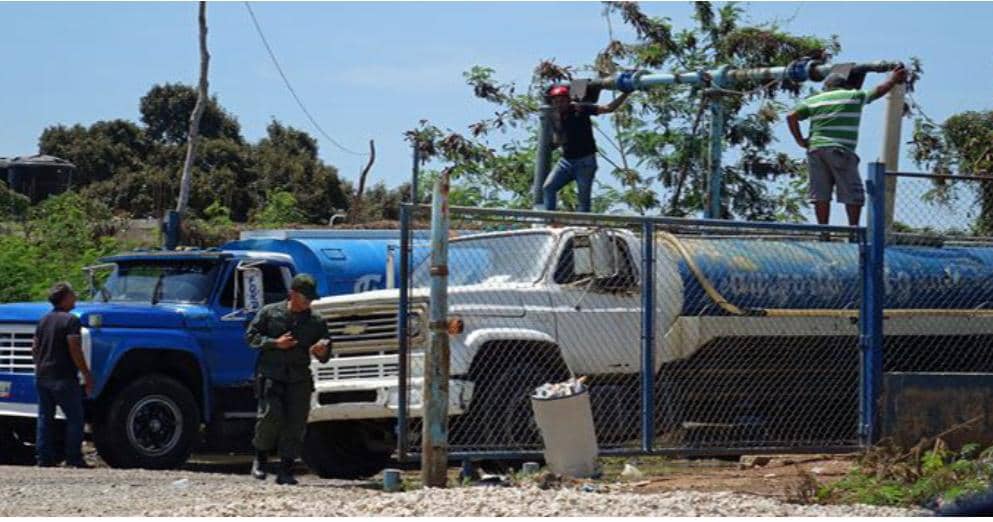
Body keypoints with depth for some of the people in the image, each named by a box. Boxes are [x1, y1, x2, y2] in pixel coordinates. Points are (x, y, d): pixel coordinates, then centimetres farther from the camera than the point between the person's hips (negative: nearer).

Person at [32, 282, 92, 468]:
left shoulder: (44, 320, 12)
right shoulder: (70, 320, -11)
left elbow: (35, 350, 15)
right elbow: (74, 350, -17)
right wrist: (87, 375, -13)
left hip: (42, 376, 7)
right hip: (63, 377, -7)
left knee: (45, 418, 9)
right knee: (75, 418, 0)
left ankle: (44, 458, 6)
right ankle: (74, 458, -3)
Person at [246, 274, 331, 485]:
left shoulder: (316, 321, 10)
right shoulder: (270, 312, 5)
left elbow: (325, 357, 14)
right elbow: (251, 336, 4)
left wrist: (322, 352, -11)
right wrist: (275, 343, -9)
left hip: (299, 378, 2)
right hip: (271, 374, -2)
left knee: (296, 424, -4)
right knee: (270, 415, -16)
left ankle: (286, 471, 3)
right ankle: (260, 458, 8)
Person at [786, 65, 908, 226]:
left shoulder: (813, 100, 15)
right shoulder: (854, 96, 7)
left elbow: (791, 117, 7)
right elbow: (878, 91, 17)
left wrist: (800, 140, 11)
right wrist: (892, 80, 32)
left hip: (815, 148, 4)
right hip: (840, 150, -4)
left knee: (820, 193, 4)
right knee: (852, 194, 2)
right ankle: (854, 228, -3)